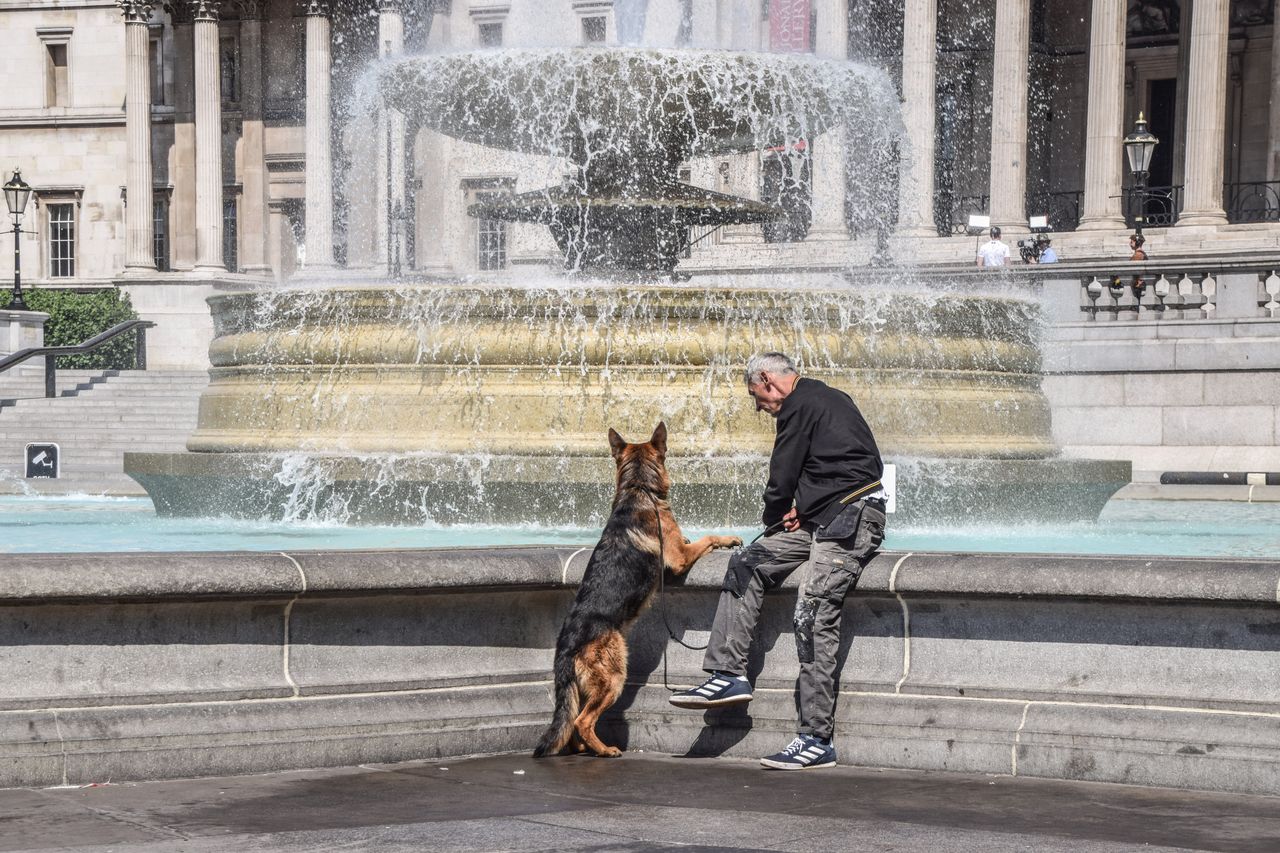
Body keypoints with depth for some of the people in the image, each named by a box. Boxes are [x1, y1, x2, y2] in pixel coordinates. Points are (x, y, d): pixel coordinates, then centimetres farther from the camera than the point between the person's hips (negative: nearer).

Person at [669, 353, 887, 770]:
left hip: (850, 519, -11)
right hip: (825, 519, 11)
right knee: (745, 566, 8)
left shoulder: (799, 406, -8)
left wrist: (776, 520, 13)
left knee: (813, 617, -16)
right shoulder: (828, 398, 21)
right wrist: (802, 508, 9)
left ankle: (817, 740, -16)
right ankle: (728, 674, 5)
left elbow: (782, 478, -6)